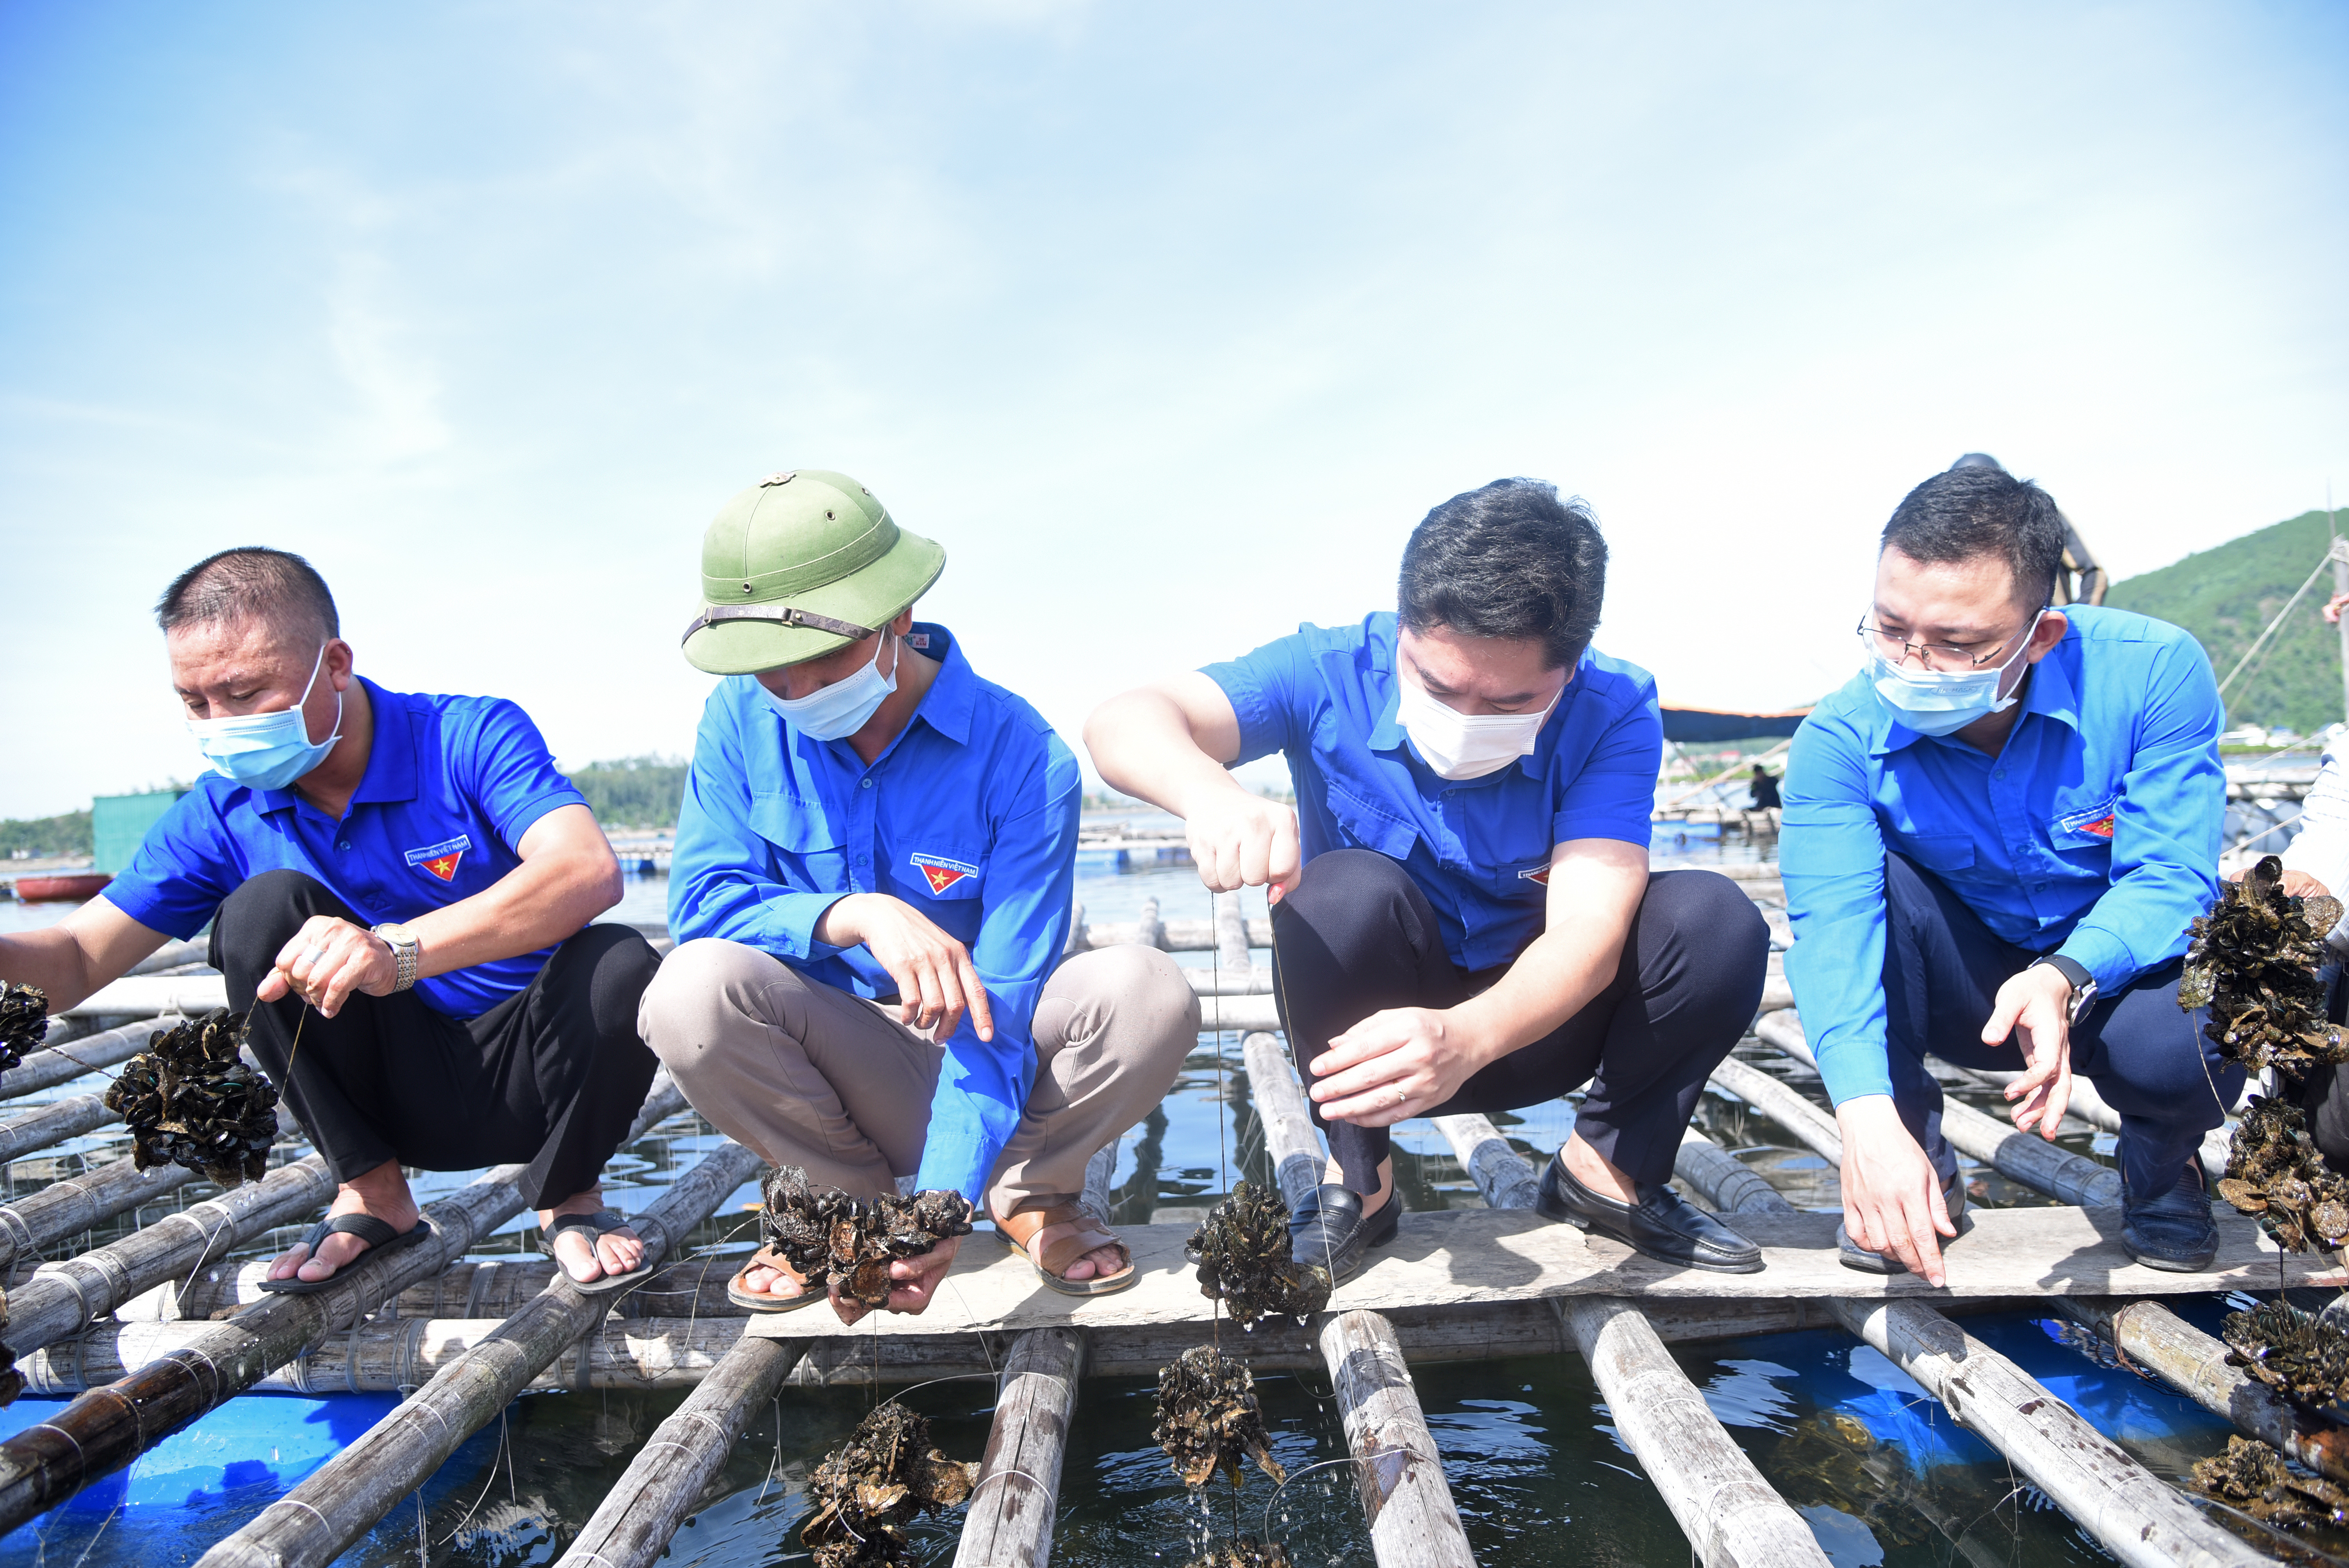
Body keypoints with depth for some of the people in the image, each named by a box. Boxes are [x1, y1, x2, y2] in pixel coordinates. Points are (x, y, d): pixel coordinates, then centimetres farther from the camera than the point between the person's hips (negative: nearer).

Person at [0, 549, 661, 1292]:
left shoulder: (473, 737, -17)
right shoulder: (224, 812, -2)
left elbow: (591, 872, -35)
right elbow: (77, 960, 0)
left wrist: (398, 950, -48)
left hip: (533, 1074, -2)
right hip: (401, 1093, 3)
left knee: (619, 965, -34)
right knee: (265, 905, -19)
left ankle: (569, 1198, -3)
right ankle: (372, 1194, -5)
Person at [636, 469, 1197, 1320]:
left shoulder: (1021, 759, -22)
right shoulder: (743, 719, -10)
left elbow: (997, 1005, -24)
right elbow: (700, 898, -18)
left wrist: (944, 1205, -35)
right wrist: (852, 915, -37)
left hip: (992, 1053, -2)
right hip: (840, 1055, 2)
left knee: (1149, 994, -31)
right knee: (694, 990, -29)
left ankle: (1027, 1193, 0)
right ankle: (849, 1195, -1)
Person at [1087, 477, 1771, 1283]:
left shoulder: (1614, 713, -19)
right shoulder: (1332, 673, -21)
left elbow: (1588, 929, -30)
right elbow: (1123, 723, -34)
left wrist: (1468, 1036, -51)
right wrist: (1209, 791, -58)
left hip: (1534, 1015, 1)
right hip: (1374, 1020, -1)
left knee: (1715, 919, -23)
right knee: (1344, 890, -33)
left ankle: (1610, 1169, 2)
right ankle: (1359, 1180, -10)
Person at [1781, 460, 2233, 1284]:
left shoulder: (2155, 671, -20)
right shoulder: (1840, 740, -22)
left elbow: (2170, 876, -24)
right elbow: (1833, 929, -33)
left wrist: (2063, 979, -46)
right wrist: (1869, 1118, -48)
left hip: (2117, 971, 0)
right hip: (1964, 988, 1)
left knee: (2180, 1043, -34)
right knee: (1861, 884, -29)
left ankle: (2162, 1161, 6)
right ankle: (1919, 1161, -11)